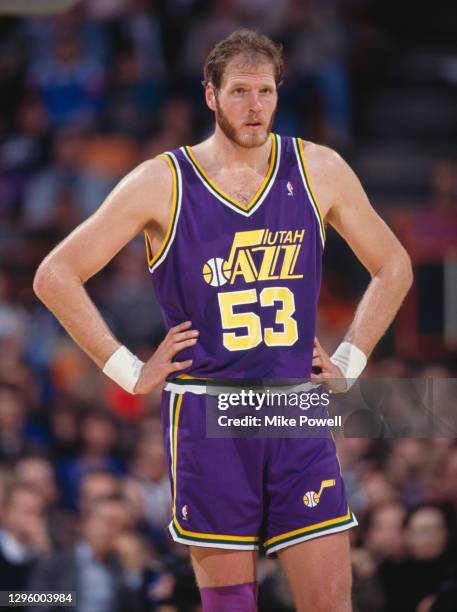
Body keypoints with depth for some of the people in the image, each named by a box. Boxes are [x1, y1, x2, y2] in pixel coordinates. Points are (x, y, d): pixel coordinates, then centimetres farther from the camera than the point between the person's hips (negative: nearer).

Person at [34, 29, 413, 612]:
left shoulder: (318, 171, 5)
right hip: (206, 415, -2)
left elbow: (393, 267, 19)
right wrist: (129, 371, -4)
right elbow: (55, 276, -1)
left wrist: (349, 362, 9)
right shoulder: (162, 183, -3)